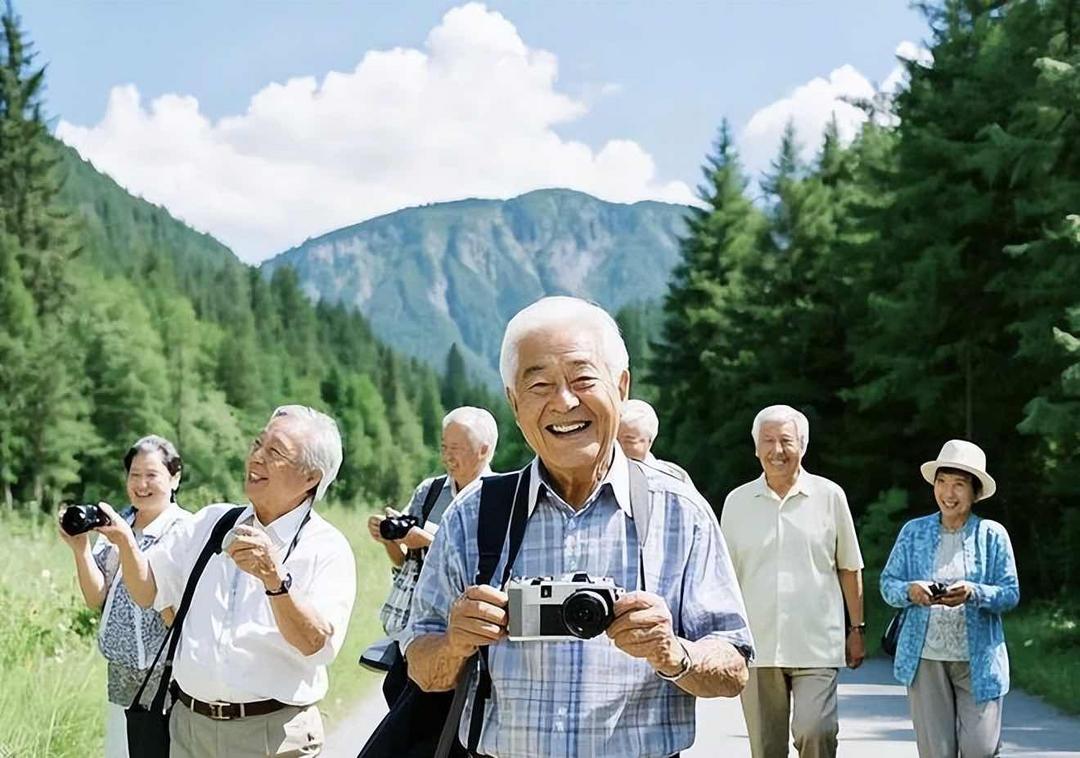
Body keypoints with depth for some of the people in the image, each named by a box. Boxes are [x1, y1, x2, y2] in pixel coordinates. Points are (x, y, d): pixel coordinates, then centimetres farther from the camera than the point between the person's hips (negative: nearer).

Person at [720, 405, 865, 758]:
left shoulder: (830, 496, 4)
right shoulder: (738, 501, 7)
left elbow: (850, 569, 9)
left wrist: (856, 629, 8)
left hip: (817, 645, -2)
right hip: (757, 646, 2)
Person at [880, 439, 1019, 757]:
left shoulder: (992, 534, 3)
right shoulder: (914, 531, 7)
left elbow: (1010, 594, 0)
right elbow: (888, 583, 8)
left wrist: (973, 593, -19)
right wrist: (910, 591, -14)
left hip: (978, 660, -1)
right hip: (926, 658, 1)